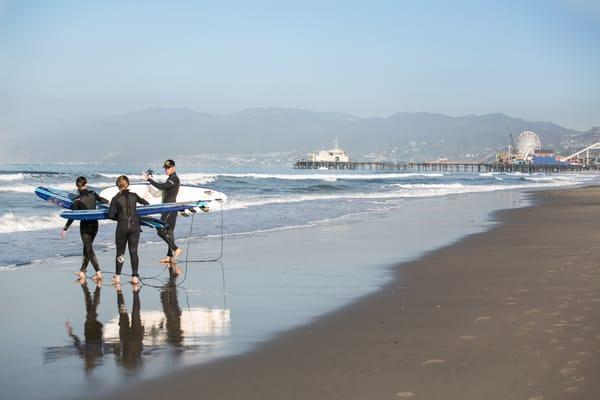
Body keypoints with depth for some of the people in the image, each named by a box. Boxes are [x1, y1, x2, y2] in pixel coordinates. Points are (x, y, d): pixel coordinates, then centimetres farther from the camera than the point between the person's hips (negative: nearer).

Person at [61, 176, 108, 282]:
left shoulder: (78, 199, -13)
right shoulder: (93, 194, -2)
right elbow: (101, 200, 19)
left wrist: (65, 228, -2)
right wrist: (110, 202, 40)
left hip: (85, 225, -5)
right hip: (94, 224, 5)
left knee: (89, 250, -2)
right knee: (87, 248, 17)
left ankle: (98, 273, -11)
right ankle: (82, 271, 23)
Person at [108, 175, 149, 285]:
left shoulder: (116, 198, -4)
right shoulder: (133, 196, 3)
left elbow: (111, 215, -7)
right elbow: (146, 203, 19)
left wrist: (118, 217, 11)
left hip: (122, 226, -2)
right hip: (134, 226, 2)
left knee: (120, 252, 10)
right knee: (133, 251, 5)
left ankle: (117, 276, 16)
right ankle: (135, 276, 4)